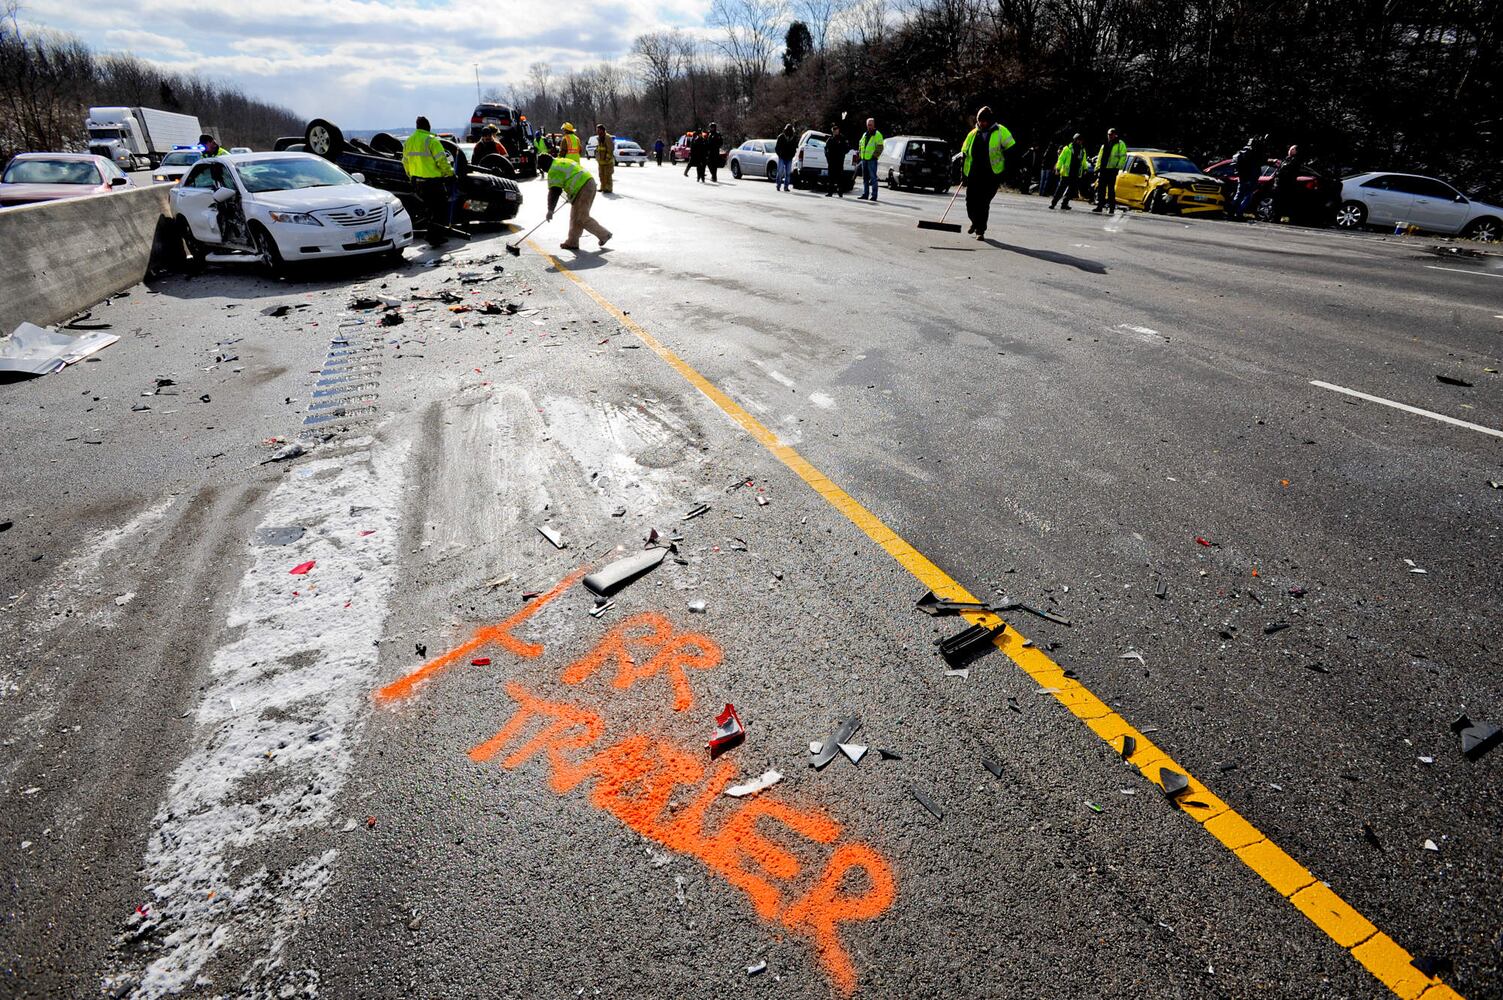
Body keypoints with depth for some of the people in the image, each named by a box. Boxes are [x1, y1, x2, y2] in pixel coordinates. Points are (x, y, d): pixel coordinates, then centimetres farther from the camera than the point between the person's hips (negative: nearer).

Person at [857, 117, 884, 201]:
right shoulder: (864, 134, 19)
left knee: (873, 178, -8)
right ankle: (865, 194, 16)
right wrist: (860, 155, 13)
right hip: (864, 159, 7)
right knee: (865, 178, 10)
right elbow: (861, 145, 26)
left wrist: (875, 155, -16)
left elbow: (880, 147, -8)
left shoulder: (877, 134, -2)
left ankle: (873, 196, -8)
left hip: (872, 159, -7)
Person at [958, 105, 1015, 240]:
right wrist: (963, 174, 8)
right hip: (973, 175, 4)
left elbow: (1010, 152, 2)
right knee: (971, 202, 3)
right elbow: (964, 154, 16)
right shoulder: (973, 134, 12)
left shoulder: (1001, 132, 1)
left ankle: (980, 230, 2)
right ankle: (975, 222, 31)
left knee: (984, 203, -9)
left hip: (992, 175, -4)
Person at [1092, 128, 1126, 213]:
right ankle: (1099, 207, 6)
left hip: (1112, 169, -6)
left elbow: (1123, 157, -5)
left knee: (1111, 189, -4)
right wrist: (1097, 168, 16)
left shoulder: (1120, 144, 2)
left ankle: (1112, 208, 1)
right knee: (1100, 189, 3)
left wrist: (1118, 167, -15)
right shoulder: (1105, 145, 20)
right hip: (1103, 169, 6)